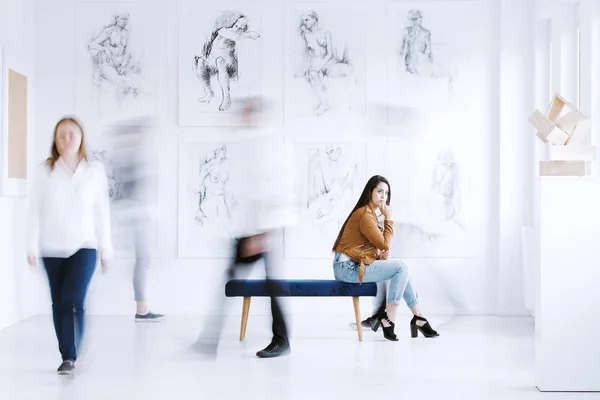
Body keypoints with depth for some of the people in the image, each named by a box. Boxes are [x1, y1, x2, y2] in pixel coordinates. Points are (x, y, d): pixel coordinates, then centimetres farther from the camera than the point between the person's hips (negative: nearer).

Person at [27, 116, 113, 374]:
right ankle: (68, 356, 19)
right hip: (52, 248, 2)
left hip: (84, 246, -2)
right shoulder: (46, 171, 2)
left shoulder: (95, 171, 1)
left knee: (72, 301, -16)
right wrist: (32, 245, -3)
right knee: (59, 304, 8)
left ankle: (70, 356, -7)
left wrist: (105, 247, 4)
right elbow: (36, 209, 2)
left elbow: (102, 211, 3)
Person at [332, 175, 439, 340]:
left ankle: (417, 318, 9)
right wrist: (388, 218, -9)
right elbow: (384, 244, -15)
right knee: (401, 267, -13)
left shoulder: (370, 213, 15)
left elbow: (376, 245, 18)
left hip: (355, 265, 10)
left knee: (402, 269, 6)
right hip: (348, 268, -10)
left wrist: (381, 255, -2)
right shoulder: (365, 215, -17)